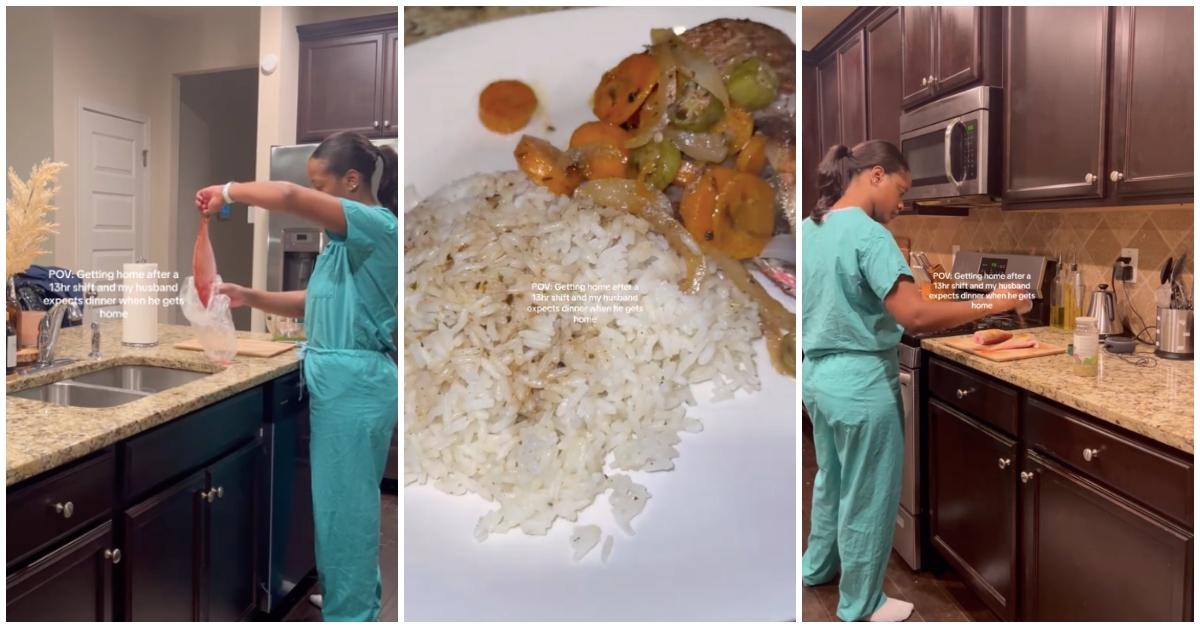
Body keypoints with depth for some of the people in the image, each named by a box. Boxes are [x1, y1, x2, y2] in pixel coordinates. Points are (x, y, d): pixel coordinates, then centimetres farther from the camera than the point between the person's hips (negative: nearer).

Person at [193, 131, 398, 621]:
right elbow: (315, 303, 15)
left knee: (343, 500, 2)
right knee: (344, 497, 20)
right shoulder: (350, 237, 14)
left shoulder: (376, 226, -16)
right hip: (336, 380, 9)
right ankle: (360, 591, 37)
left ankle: (350, 613, 17)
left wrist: (230, 191, -12)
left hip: (354, 384, -9)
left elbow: (289, 197, -28)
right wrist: (250, 298, 4)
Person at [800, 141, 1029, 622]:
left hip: (817, 378, 8)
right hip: (861, 387, -8)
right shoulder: (869, 235, -20)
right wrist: (994, 304, -19)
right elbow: (914, 315, -28)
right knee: (867, 498, 8)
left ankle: (818, 566, 45)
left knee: (831, 479, 27)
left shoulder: (809, 229, 5)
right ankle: (860, 607, 25)